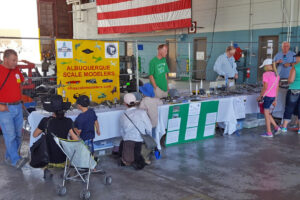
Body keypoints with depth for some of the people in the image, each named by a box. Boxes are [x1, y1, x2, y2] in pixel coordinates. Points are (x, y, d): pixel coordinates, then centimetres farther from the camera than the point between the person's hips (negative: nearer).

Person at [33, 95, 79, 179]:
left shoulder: (45, 121, -14)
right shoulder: (68, 122, -16)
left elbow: (35, 135, 1)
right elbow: (76, 140, -17)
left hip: (48, 159, 0)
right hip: (63, 159, 0)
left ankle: (47, 169, 18)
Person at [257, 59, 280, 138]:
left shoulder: (266, 74, -13)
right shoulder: (276, 75, 10)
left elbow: (265, 87, -17)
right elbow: (277, 88, 13)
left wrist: (260, 96, -6)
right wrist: (275, 99, 18)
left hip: (267, 96, -7)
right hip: (273, 96, 7)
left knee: (266, 114, 3)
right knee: (267, 113, 21)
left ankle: (269, 133, 9)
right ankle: (276, 127, 18)